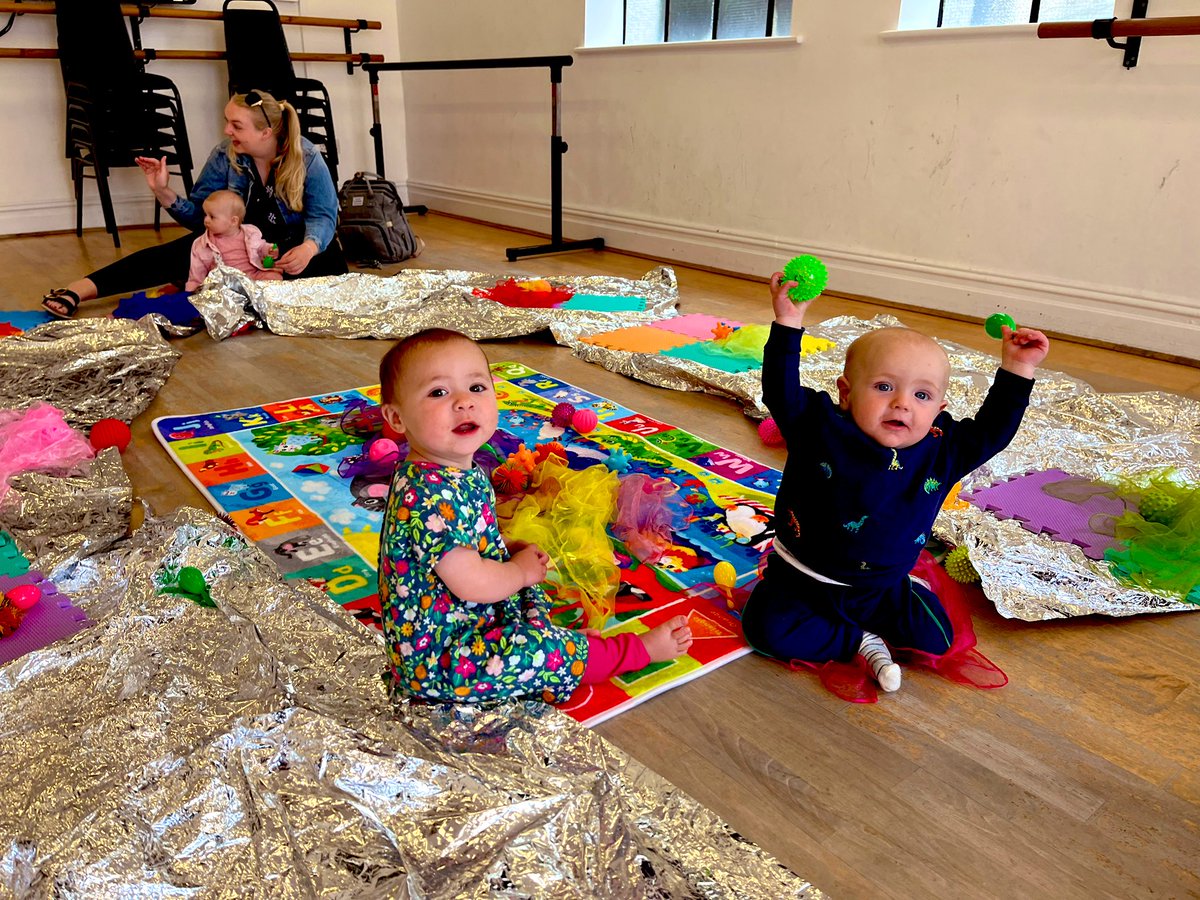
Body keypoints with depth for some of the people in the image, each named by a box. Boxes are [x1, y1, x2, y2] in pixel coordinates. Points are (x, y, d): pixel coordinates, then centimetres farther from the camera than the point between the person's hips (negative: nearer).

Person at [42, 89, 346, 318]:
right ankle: (78, 290, -28)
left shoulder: (306, 158, -16)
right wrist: (164, 192, -20)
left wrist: (308, 247, -37)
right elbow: (199, 216, -2)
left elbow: (323, 215, -15)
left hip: (291, 245, -1)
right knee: (175, 254, -24)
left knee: (330, 264, -36)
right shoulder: (224, 156, -8)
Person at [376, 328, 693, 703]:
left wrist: (508, 549, 1)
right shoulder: (430, 493, -32)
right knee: (543, 653, -18)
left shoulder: (464, 474, 0)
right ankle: (641, 650, 3)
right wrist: (520, 570, -12)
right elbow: (471, 583, -32)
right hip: (437, 659, -11)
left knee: (533, 592, 26)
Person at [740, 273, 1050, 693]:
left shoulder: (943, 450, -9)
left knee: (936, 637, -6)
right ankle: (858, 642, -3)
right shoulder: (820, 426, -18)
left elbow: (990, 431, -2)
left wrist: (1016, 371, -12)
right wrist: (788, 324, -34)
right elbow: (782, 392, -25)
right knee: (767, 627, -22)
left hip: (881, 589, 3)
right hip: (802, 578, -2)